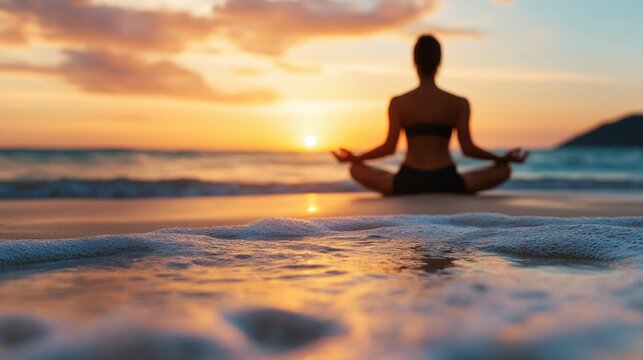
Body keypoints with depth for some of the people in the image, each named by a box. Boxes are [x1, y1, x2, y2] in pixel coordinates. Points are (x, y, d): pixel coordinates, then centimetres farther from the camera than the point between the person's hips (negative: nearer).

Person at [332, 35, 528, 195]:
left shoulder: (398, 103, 0)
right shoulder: (459, 103, 1)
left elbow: (389, 147, -4)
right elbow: (468, 148, -3)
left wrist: (354, 157, 12)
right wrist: (502, 158, 12)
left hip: (408, 183, 0)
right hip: (447, 182, 0)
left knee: (356, 169, 22)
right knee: (504, 170, 19)